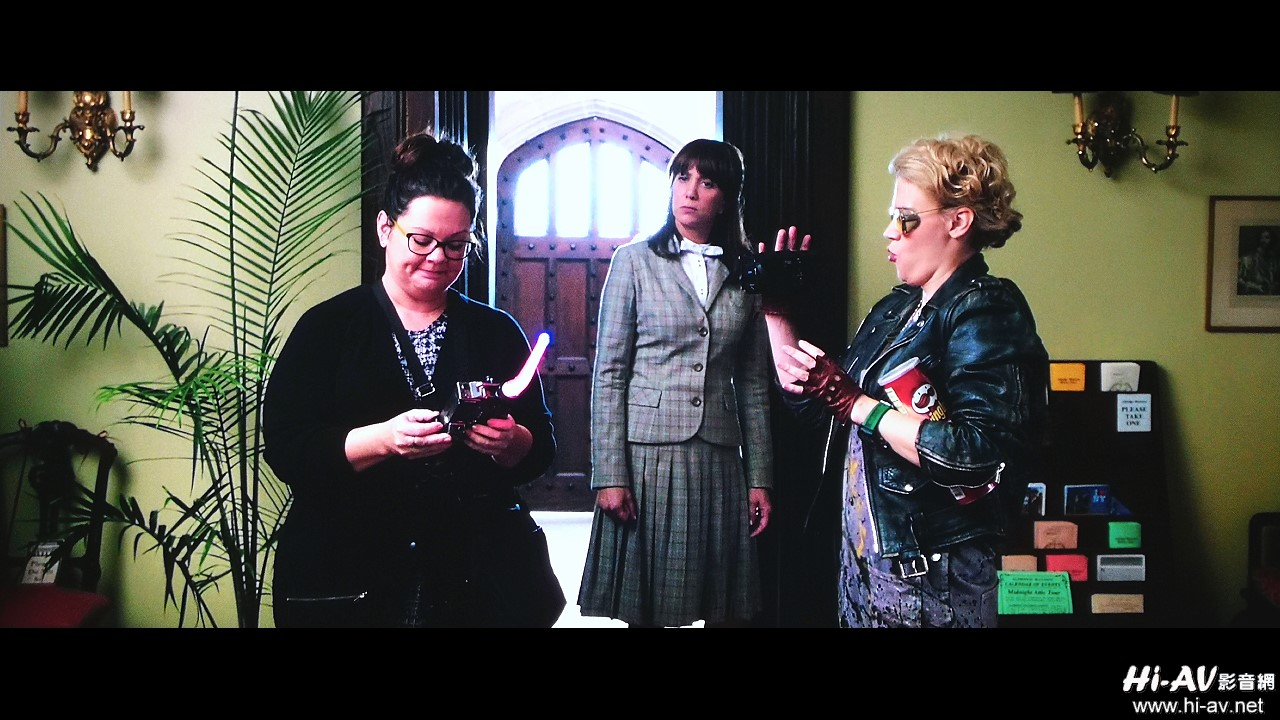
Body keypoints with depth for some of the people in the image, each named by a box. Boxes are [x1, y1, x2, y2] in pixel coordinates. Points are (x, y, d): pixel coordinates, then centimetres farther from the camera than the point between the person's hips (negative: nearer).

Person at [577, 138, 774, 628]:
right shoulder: (635, 261, 1)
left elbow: (754, 385, 10)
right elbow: (608, 373, -3)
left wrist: (760, 477, 5)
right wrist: (609, 474, -9)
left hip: (720, 460, 3)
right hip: (647, 457, -2)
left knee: (726, 609, 8)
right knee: (643, 608, 5)